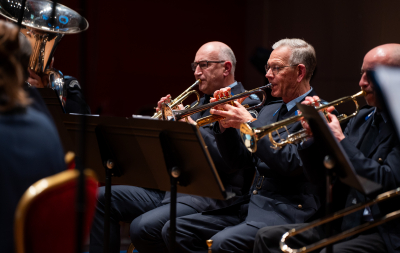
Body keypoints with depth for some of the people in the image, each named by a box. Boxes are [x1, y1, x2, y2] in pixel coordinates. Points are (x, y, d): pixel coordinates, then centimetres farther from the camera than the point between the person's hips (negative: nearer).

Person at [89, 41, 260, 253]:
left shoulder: (246, 105, -7)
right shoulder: (203, 102, 21)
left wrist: (190, 126, -18)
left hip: (209, 196, -9)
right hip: (173, 187, 9)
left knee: (143, 227, -30)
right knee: (103, 198, 2)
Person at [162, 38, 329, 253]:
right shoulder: (269, 111, 19)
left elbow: (291, 164, -20)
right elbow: (238, 162, 17)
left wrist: (248, 124, -17)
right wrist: (225, 125, 0)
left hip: (287, 211, -8)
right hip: (251, 204, 8)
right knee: (175, 230, -5)